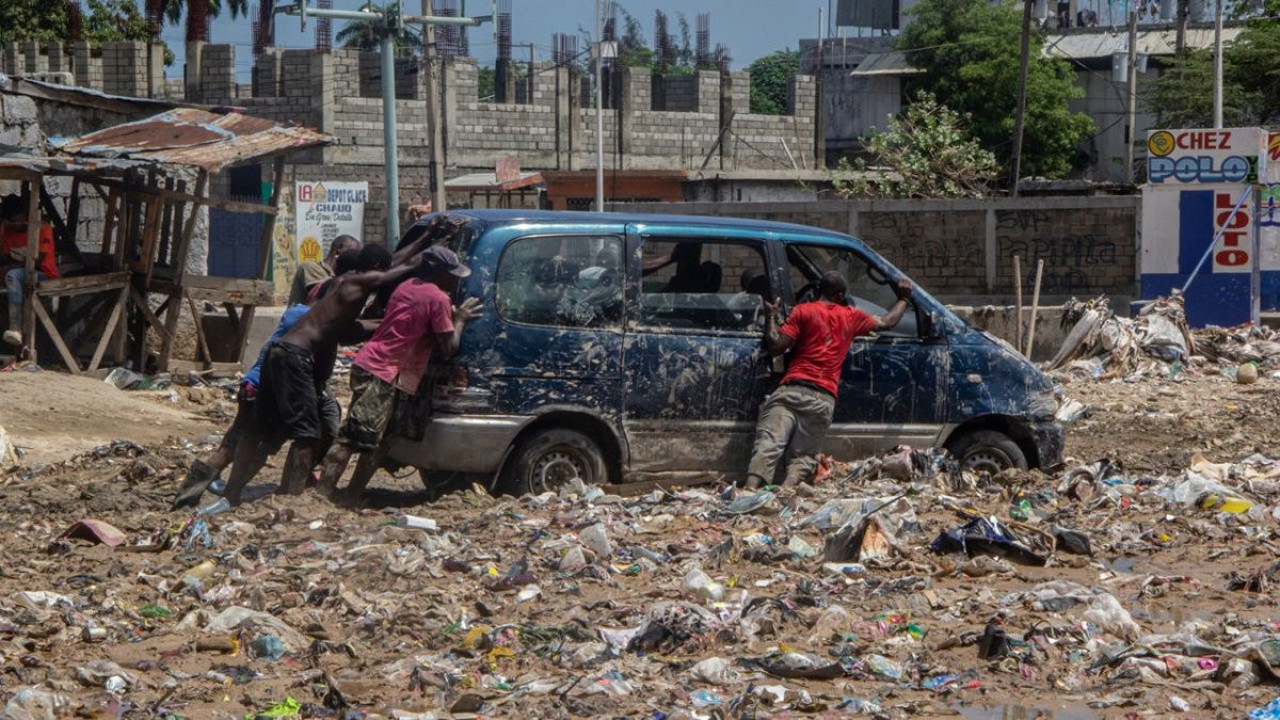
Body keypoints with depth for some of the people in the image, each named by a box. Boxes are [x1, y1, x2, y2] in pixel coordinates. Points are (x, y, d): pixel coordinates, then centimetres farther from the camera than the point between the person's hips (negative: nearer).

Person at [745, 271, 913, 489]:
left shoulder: (803, 311, 6)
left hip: (792, 390, -2)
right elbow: (886, 323, 32)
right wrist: (903, 298, 48)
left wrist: (771, 316, 15)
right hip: (824, 398, 2)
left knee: (768, 445, -13)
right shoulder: (851, 316, 15)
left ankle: (750, 489, -33)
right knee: (804, 456, 3)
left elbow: (775, 346, 0)